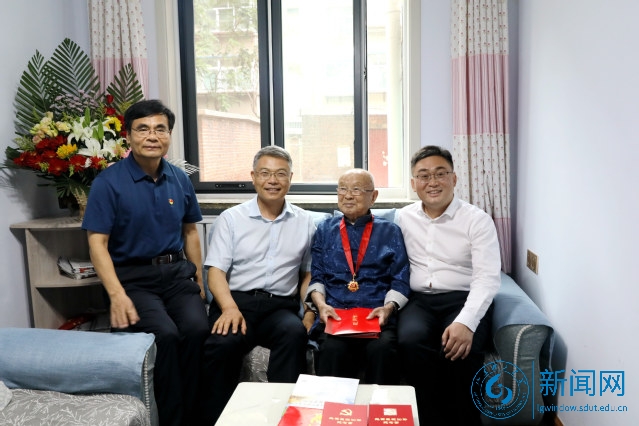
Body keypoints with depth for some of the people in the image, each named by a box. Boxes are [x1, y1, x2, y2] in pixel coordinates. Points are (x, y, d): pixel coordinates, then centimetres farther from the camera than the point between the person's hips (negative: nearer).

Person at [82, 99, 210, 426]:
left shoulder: (180, 180, 7)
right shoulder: (108, 182, -6)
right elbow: (97, 243, -9)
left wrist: (199, 280, 14)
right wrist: (117, 295, -20)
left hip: (178, 272, 4)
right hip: (134, 277, -3)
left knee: (197, 329, -24)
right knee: (165, 334, -29)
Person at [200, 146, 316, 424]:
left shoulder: (304, 222, 15)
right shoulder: (231, 218, 9)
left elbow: (309, 273, 18)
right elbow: (216, 271, 1)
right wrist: (230, 308, -18)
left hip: (280, 306, 1)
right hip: (236, 300, -1)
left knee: (295, 333, -33)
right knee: (220, 344, -32)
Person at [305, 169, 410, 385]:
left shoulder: (390, 232, 15)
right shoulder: (324, 230, 19)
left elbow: (400, 281, 8)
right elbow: (316, 276, 12)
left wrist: (389, 307, -10)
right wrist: (321, 304, -6)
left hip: (377, 317, 0)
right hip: (333, 314, 1)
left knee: (382, 348, -33)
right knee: (333, 348, -32)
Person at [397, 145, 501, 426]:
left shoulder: (477, 220, -1)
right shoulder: (403, 218, 11)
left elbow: (487, 278, -11)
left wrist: (466, 322, -26)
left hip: (463, 300, -2)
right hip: (418, 300, 2)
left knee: (462, 349, -33)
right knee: (411, 340, -31)